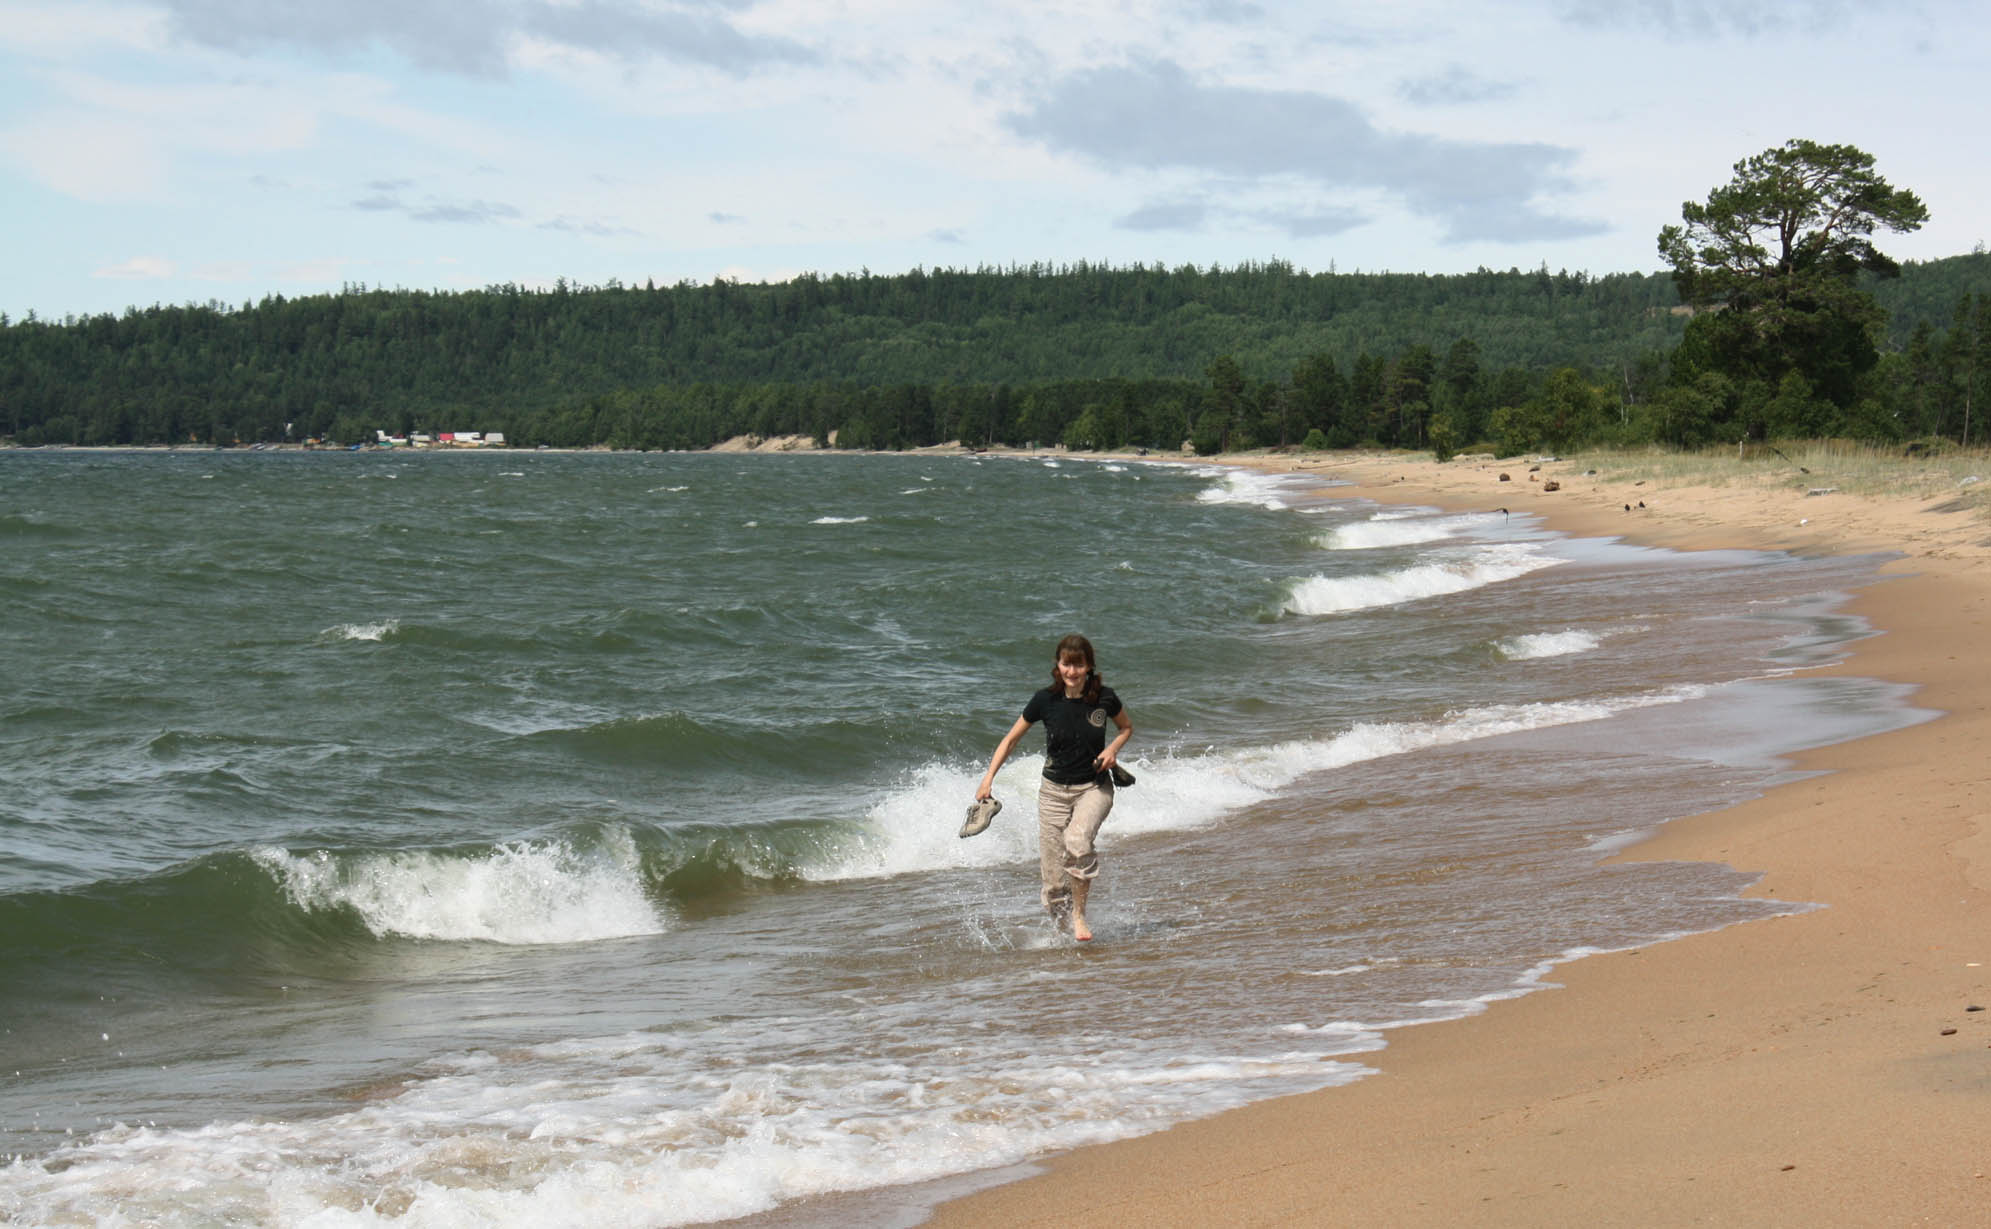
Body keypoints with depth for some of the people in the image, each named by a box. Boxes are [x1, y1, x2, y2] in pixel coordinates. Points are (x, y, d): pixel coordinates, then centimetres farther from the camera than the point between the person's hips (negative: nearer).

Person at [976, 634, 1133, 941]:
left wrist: (1113, 748, -9)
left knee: (1077, 840, -32)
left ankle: (1079, 914, -17)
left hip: (1095, 787, -1)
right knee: (1054, 880, -4)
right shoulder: (1045, 701, -9)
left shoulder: (1104, 698, -9)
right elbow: (1011, 739, 3)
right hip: (1054, 789, 1)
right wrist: (988, 778, -5)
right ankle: (1065, 927, 19)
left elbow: (1127, 727, 12)